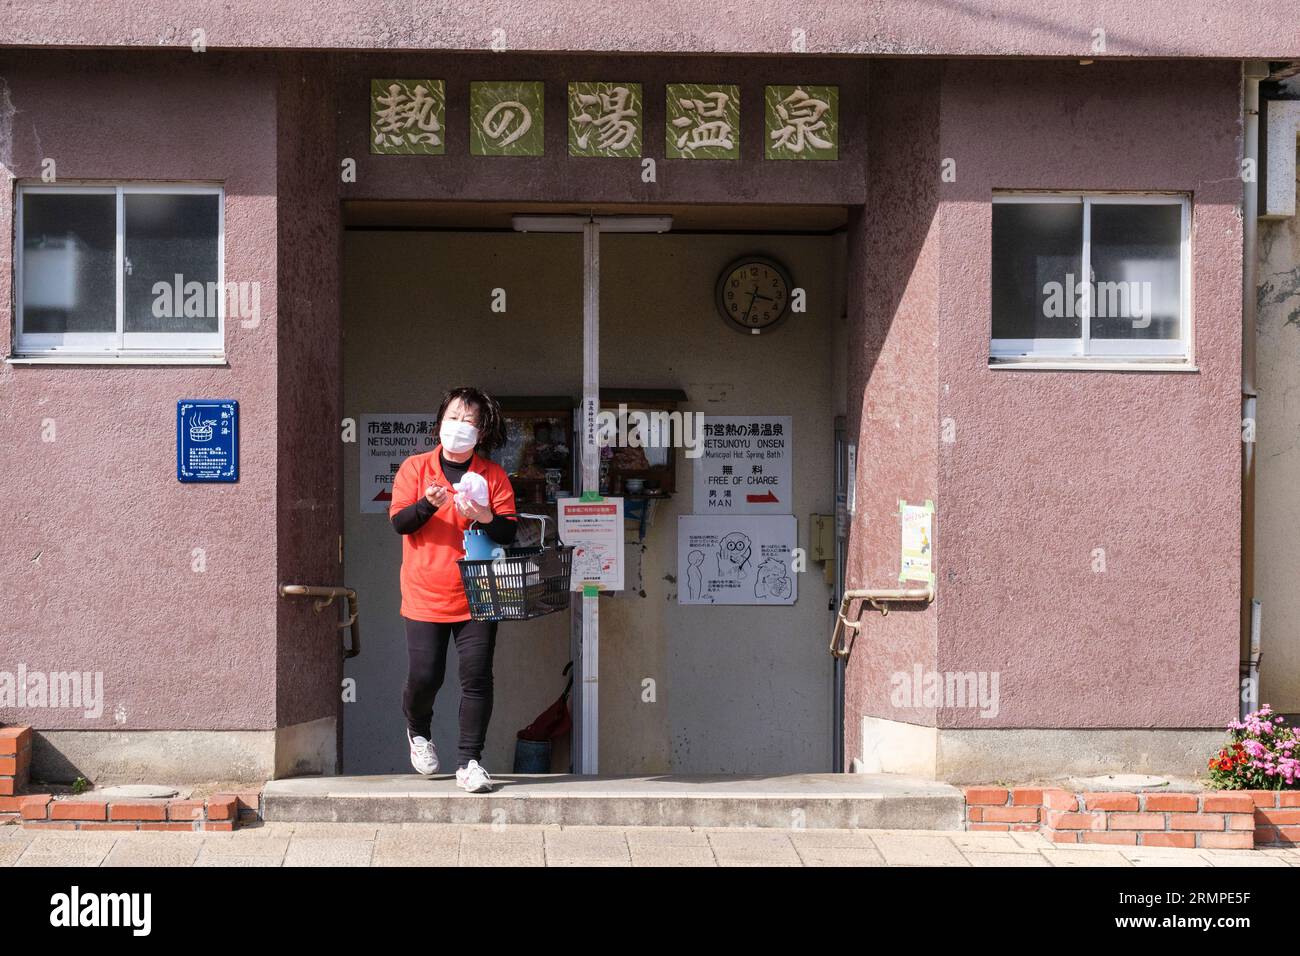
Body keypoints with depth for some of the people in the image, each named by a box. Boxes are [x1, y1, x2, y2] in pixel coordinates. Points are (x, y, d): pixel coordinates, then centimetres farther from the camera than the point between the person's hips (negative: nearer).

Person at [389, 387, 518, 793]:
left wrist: (486, 518, -19)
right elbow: (398, 521, -4)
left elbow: (509, 534, 2)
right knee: (424, 677, -1)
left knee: (477, 677, -5)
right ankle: (418, 731, 32)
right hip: (425, 595, -1)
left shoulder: (494, 475, 5)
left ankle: (469, 761, 4)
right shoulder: (415, 468, 3)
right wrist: (429, 503, -22)